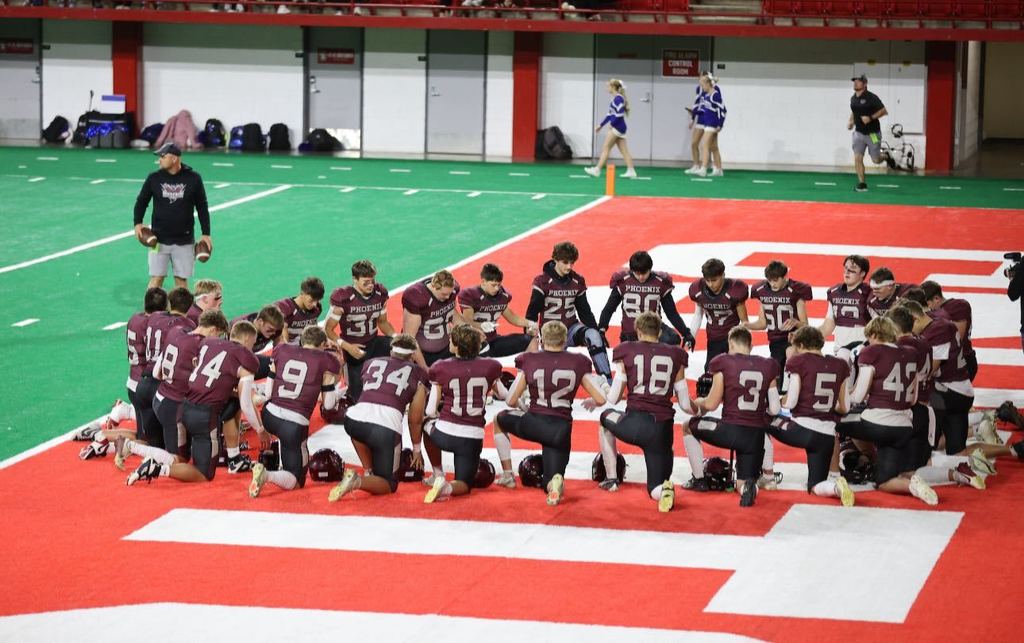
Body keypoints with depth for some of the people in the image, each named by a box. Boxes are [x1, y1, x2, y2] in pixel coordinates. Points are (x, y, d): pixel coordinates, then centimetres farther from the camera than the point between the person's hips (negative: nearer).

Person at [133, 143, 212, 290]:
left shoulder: (193, 178, -3)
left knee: (181, 279, 5)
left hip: (184, 241, 0)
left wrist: (206, 234, 2)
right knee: (156, 279, -3)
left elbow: (202, 207, 5)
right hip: (159, 239, 0)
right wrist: (138, 223, -5)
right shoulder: (154, 178, -1)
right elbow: (141, 201, 10)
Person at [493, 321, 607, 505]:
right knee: (553, 488, 12)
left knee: (499, 420, 32)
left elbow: (511, 401, 4)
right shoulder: (578, 363, 2)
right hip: (562, 429, 1)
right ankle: (556, 482, -27)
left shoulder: (528, 361, 1)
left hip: (535, 424, -1)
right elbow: (600, 399, 1)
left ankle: (507, 475, 26)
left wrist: (522, 405, 28)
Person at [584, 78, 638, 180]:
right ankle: (631, 171, 3)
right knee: (624, 151, 6)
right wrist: (601, 125, 23)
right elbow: (610, 114, 23)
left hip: (617, 127, -10)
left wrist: (611, 124, -17)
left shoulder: (618, 99, -13)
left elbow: (620, 114, -23)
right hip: (618, 128, 10)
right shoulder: (616, 99, 17)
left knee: (605, 148, -4)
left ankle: (597, 170, -2)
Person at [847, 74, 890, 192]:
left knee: (876, 160, 2)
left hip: (872, 133, -5)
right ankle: (862, 184, -1)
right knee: (857, 158, -8)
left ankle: (885, 156, 38)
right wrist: (851, 121, 5)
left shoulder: (871, 98, -15)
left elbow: (883, 111, -13)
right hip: (859, 133, 5)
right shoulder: (853, 98, 4)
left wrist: (871, 118, -25)